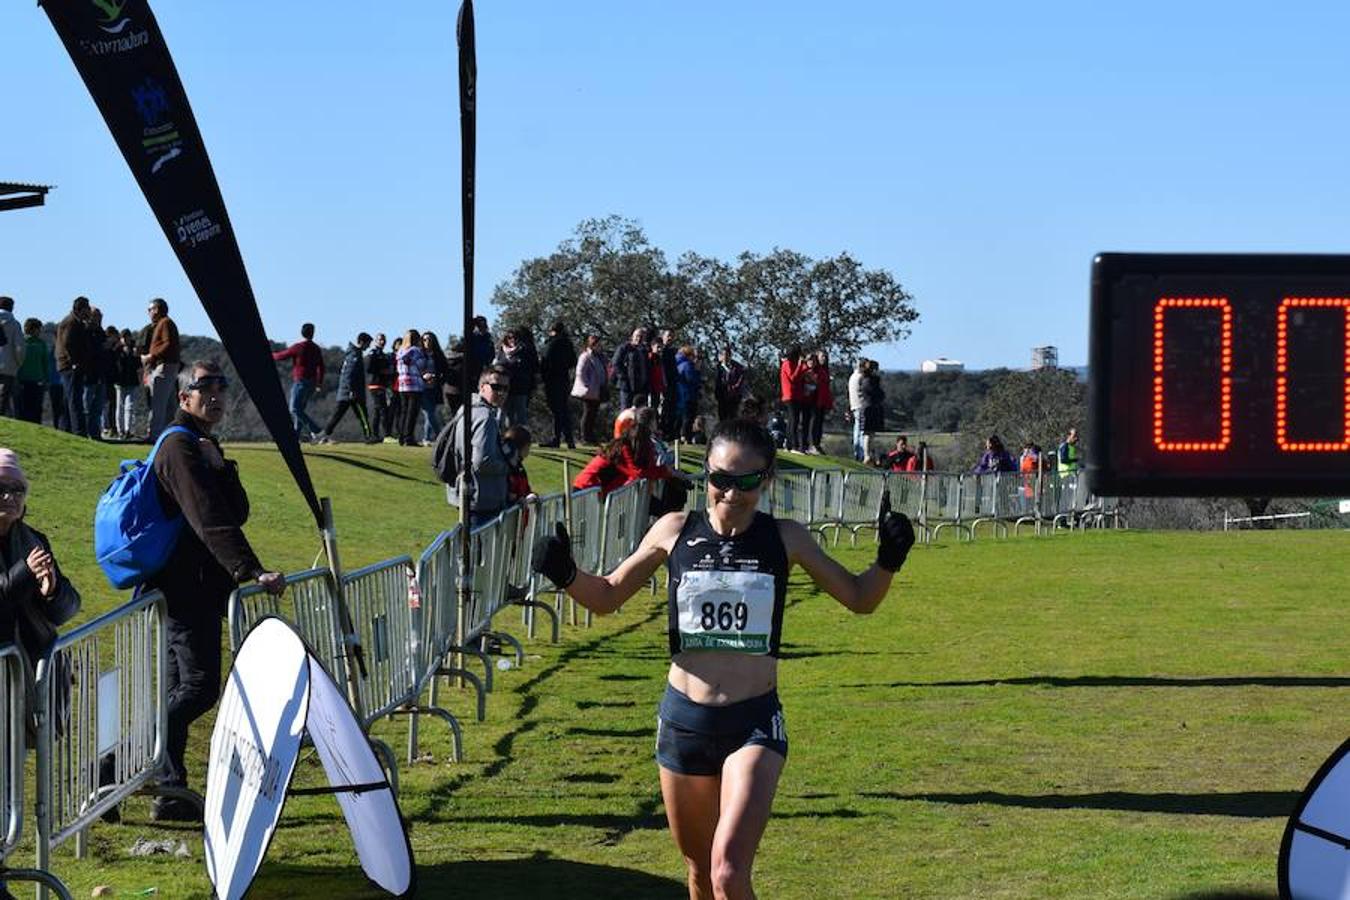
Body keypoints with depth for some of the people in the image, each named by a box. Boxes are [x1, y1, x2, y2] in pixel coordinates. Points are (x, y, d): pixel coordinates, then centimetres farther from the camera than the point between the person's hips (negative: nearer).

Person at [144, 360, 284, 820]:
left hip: (198, 589, 11)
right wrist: (251, 570, -34)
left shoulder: (203, 447, 19)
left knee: (184, 690, 12)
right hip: (186, 588, -11)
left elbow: (237, 512, 15)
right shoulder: (180, 448, -14)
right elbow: (211, 522, -27)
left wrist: (221, 467, 0)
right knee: (199, 686, -13)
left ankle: (168, 790, 15)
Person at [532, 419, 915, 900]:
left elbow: (859, 598, 10)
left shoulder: (785, 538, -1)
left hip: (755, 722, -2)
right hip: (684, 718, 2)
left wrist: (888, 562, -9)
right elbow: (606, 596, 12)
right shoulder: (675, 532, 1)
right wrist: (566, 574, -8)